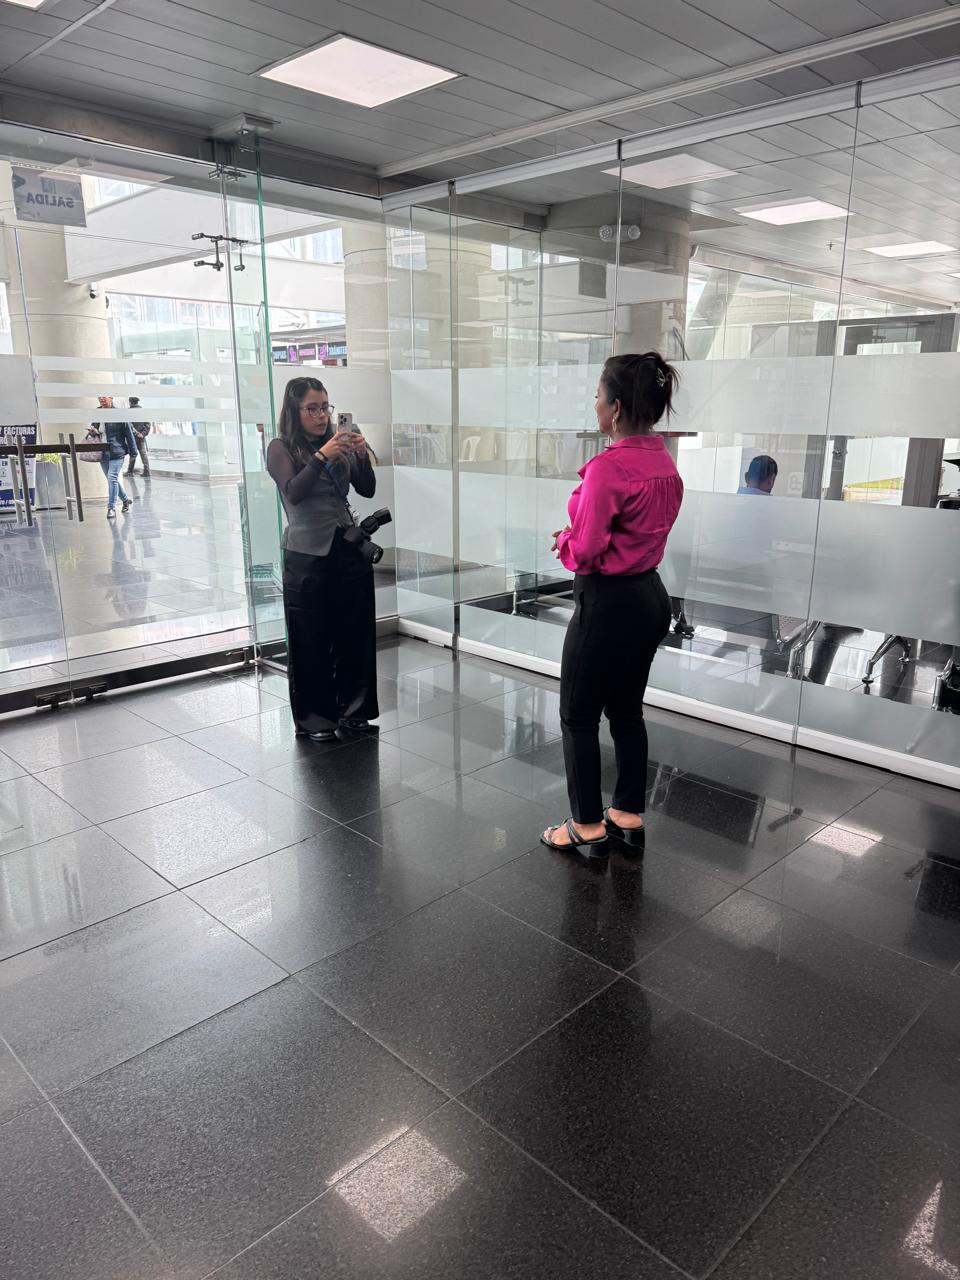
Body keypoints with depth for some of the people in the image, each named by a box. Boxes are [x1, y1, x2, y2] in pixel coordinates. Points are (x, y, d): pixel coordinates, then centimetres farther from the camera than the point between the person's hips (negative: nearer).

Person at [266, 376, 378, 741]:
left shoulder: (336, 445, 13)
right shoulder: (281, 448, 0)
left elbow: (368, 490, 7)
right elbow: (293, 492, -16)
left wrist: (362, 457, -10)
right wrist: (321, 456, -25)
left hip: (349, 548, 4)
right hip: (308, 555, -4)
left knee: (356, 633, 7)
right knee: (311, 639, 1)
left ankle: (352, 708, 21)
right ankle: (313, 718, 14)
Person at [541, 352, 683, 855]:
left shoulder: (609, 467, -22)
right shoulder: (665, 464, 6)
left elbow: (585, 550, -22)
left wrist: (564, 541, 0)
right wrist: (578, 536, 9)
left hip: (607, 604, -9)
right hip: (650, 596, 9)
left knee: (578, 717, 7)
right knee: (627, 710, 19)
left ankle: (588, 826, 18)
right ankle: (629, 815, 31)